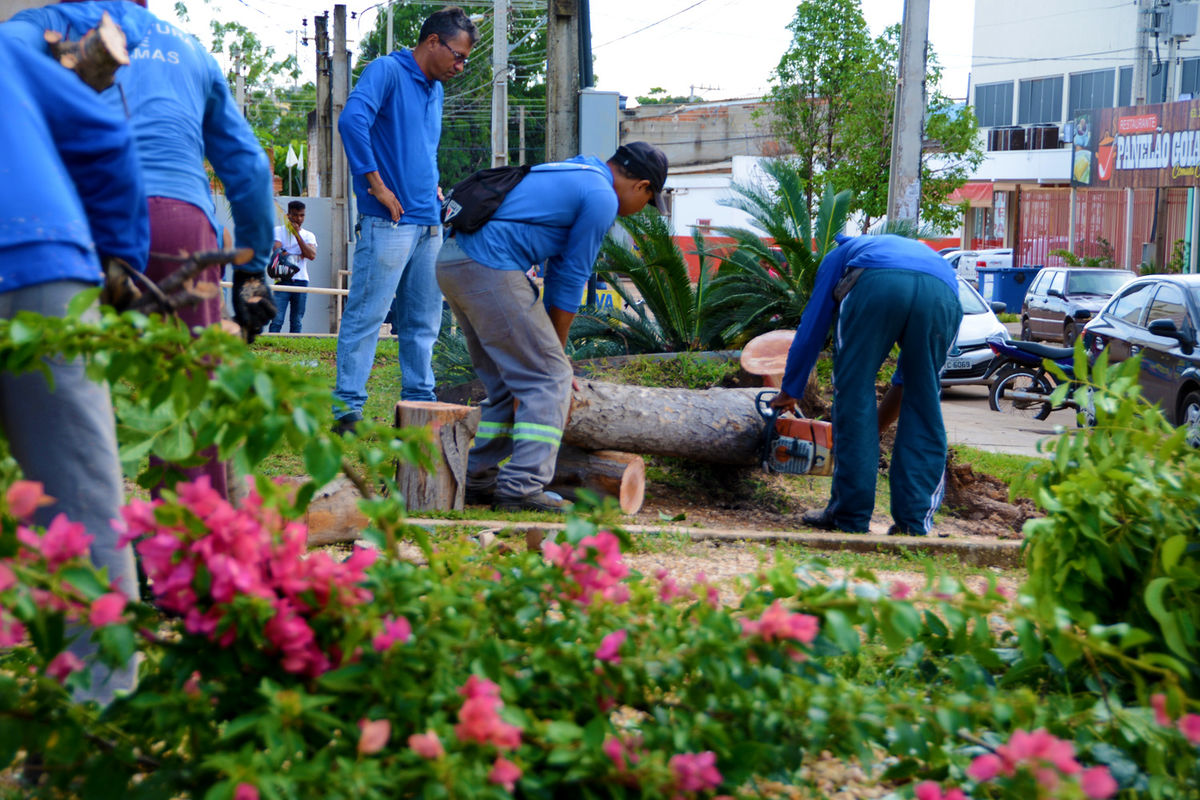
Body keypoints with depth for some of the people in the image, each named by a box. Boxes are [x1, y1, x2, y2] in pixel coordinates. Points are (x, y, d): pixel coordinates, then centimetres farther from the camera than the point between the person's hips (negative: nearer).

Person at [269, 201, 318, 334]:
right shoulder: (279, 231, 9)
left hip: (301, 281, 3)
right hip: (283, 280, -3)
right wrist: (299, 255, -4)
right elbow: (277, 251, -7)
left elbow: (312, 255, -4)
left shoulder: (309, 235, 14)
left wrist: (297, 234, -5)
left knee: (297, 322, 2)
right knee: (277, 319, -12)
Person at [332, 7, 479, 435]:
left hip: (428, 224, 8)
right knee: (367, 315, -7)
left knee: (423, 322, 11)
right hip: (388, 223, -8)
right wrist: (377, 185, -19)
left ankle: (419, 401, 18)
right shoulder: (387, 71, -6)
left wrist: (433, 185, 14)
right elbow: (352, 120, -22)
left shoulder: (435, 89, 19)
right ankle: (347, 406, -4)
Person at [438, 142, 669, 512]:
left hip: (453, 261, 10)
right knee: (548, 379, -5)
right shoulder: (602, 198, -3)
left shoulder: (571, 175, 27)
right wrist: (555, 347, 13)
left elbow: (559, 270, 27)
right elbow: (571, 279, 2)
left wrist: (548, 344, 27)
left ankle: (479, 480, 18)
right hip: (491, 269, -10)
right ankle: (522, 487, -11)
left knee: (510, 382, 16)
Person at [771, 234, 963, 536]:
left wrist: (789, 391, 42)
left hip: (877, 286, -3)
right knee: (924, 409, 12)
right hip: (943, 294, 3)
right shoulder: (921, 250, 47)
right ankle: (915, 520, 8)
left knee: (854, 396, 7)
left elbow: (811, 328, 34)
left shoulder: (840, 254, 39)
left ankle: (851, 515, 6)